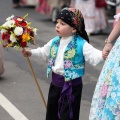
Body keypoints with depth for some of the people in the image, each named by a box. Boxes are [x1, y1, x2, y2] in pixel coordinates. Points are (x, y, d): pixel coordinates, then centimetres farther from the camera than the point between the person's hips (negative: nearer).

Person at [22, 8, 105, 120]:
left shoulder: (81, 44, -17)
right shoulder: (55, 41, 4)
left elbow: (94, 55, -25)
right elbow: (44, 52, 21)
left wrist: (104, 54, -43)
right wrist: (31, 52, 15)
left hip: (72, 84, -7)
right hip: (55, 82, 7)